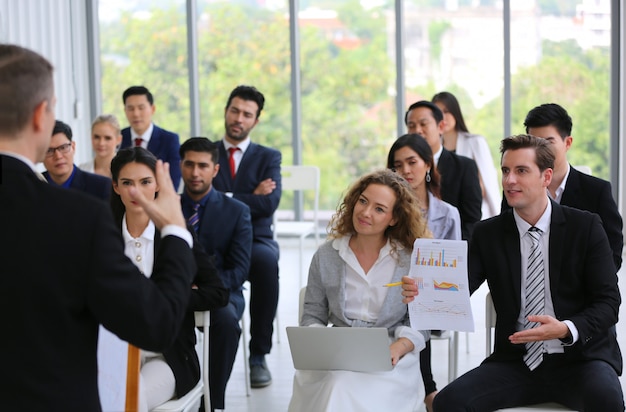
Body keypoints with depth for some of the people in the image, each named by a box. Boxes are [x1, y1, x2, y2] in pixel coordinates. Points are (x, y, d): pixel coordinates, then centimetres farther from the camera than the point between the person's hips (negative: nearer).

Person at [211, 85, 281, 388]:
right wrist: (250, 197, -8)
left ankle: (259, 356, -25)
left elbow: (269, 203, -6)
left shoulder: (269, 157, 11)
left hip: (255, 241, 0)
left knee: (266, 262, -38)